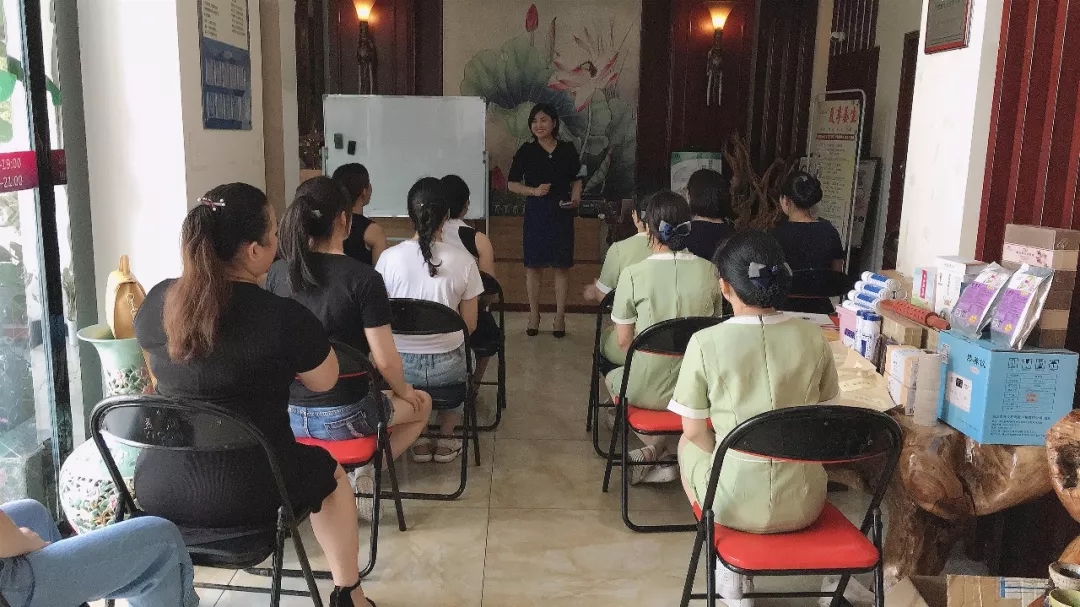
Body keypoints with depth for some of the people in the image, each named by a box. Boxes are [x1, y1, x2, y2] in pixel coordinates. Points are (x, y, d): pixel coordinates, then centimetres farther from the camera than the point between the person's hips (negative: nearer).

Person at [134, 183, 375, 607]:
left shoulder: (155, 301, -5)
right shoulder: (285, 317, -20)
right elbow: (324, 382, -2)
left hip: (156, 490, 5)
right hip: (246, 495, -4)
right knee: (332, 475, 25)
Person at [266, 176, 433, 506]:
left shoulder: (277, 273, -3)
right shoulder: (363, 278, -18)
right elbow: (385, 360, -16)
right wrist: (403, 391, 4)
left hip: (285, 412, 6)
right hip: (342, 416, -6)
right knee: (422, 404, 22)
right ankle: (368, 468, 5)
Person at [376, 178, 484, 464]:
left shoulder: (389, 257, -11)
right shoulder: (463, 260, -11)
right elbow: (470, 325, -2)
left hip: (401, 365, 1)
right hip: (446, 367, 0)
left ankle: (419, 440, 37)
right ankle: (446, 438, 39)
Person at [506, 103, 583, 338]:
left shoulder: (567, 149, 5)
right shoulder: (526, 151, 2)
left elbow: (576, 179, 15)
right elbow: (511, 183, 3)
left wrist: (575, 197, -4)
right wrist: (534, 191, -12)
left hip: (562, 213, 1)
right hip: (535, 212, 0)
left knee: (562, 266, 2)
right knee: (533, 265, 3)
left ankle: (560, 317, 11)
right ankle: (534, 316, 15)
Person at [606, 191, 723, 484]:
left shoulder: (633, 274, -15)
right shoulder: (709, 271, -7)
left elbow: (623, 341, -7)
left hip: (648, 391, -3)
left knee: (614, 378, 32)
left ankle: (657, 450, 17)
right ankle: (663, 451, 18)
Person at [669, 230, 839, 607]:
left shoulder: (705, 343, -14)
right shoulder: (813, 337, -5)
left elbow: (695, 431, -4)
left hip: (737, 504, -3)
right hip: (804, 504, 3)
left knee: (688, 445, 29)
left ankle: (731, 576, 28)